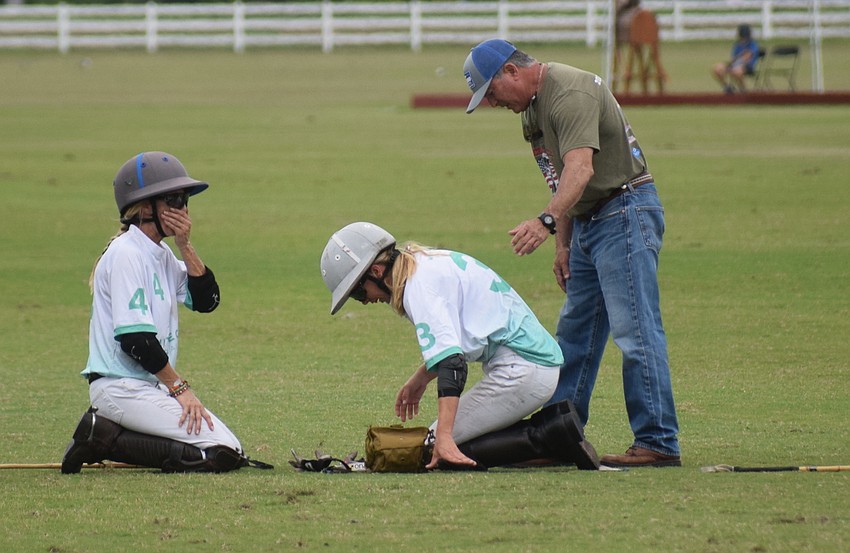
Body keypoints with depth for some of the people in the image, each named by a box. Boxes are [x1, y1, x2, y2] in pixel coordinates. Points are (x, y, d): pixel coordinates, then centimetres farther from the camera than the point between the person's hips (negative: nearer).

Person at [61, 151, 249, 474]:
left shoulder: (162, 254, 14)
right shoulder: (126, 254, -14)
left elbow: (205, 301, 7)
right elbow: (135, 339, -20)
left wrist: (185, 247, -2)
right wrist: (178, 387, -15)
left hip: (152, 385, 10)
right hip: (120, 387, -10)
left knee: (230, 452, 7)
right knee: (223, 454, -15)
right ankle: (105, 437, -11)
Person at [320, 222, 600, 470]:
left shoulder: (419, 285, -16)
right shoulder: (430, 262, 14)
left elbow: (451, 362, -27)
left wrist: (443, 438, -35)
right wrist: (420, 379, 31)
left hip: (522, 369, -10)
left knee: (434, 452, -11)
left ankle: (547, 438, -15)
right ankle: (553, 425, 3)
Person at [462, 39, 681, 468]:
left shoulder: (569, 93, -19)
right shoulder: (534, 104, 14)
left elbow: (580, 169, -32)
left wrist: (546, 222, -44)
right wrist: (563, 244, 18)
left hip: (624, 214, -11)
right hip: (588, 222, 11)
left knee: (634, 331, -13)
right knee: (574, 333, 14)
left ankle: (658, 444, -14)